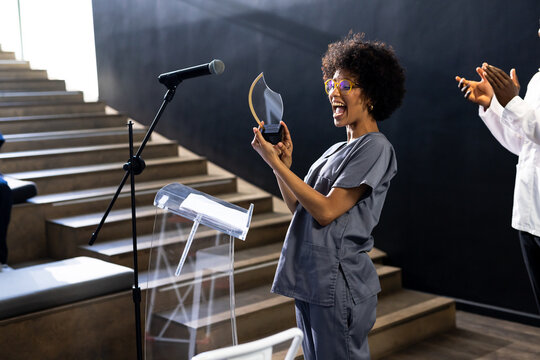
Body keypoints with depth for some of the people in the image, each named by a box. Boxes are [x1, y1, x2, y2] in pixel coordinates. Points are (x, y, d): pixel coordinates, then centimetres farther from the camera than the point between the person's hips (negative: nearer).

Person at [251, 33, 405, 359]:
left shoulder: (375, 148, -10)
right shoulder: (336, 150, 16)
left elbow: (326, 210, -18)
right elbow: (299, 208, 15)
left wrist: (275, 162, -14)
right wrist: (284, 164, 1)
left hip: (339, 287, -8)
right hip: (309, 283, 9)